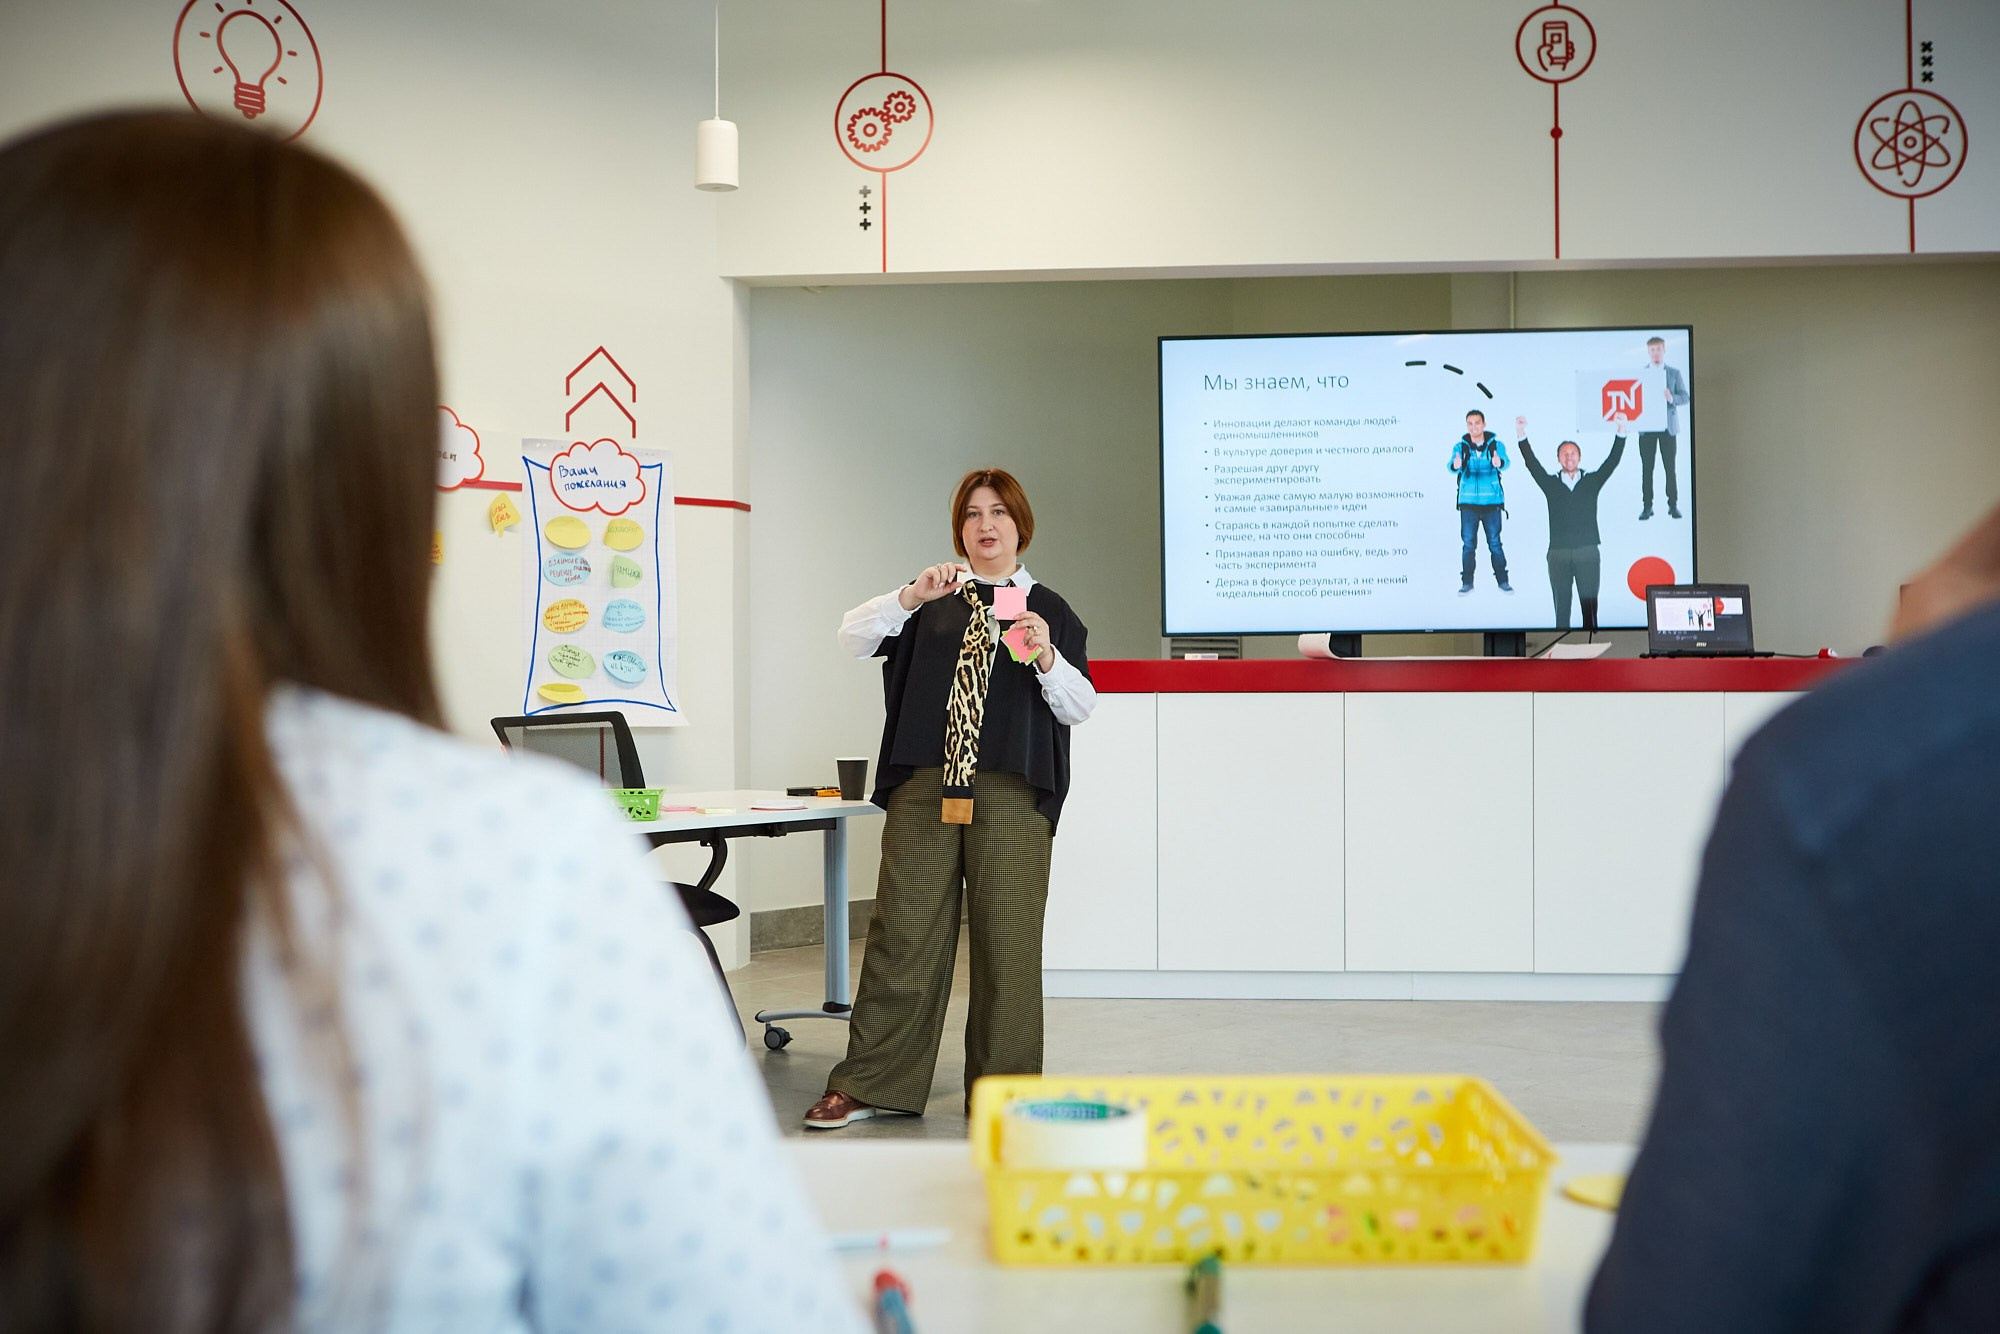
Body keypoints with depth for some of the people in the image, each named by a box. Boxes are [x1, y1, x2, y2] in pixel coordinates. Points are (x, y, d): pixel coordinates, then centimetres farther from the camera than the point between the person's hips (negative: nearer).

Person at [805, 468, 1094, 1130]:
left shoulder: (1050, 610, 14)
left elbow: (1079, 707, 7)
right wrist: (911, 596, -11)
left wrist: (1046, 658, -12)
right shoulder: (932, 603, 16)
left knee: (1007, 940, -1)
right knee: (903, 932, -1)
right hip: (924, 784, 1)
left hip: (1013, 795, -1)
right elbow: (853, 638, 4)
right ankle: (868, 1084, 6)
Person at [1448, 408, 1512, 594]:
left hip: (1492, 502, -1)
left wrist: (1499, 463, -43)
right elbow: (1453, 466, -15)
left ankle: (1502, 580, 12)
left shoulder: (1496, 445, 0)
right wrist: (1456, 465, -40)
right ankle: (1467, 582, 9)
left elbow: (1505, 463, -18)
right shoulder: (1460, 447, 2)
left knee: (1495, 543, 2)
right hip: (1468, 502, 1)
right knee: (1468, 543, 1)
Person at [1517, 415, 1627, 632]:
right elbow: (1532, 464, 1)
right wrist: (1521, 435, -11)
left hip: (1588, 551, 0)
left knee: (1590, 605, -3)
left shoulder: (1592, 481, 12)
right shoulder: (1551, 484, 11)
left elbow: (1612, 461, 4)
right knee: (1562, 607, -1)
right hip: (1558, 554, 0)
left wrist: (1621, 433, -9)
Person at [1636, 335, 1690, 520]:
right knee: (1646, 468, 0)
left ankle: (1673, 505, 6)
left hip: (1668, 426, 0)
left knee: (1670, 467, 0)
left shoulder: (1674, 373, 7)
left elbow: (1685, 397, 3)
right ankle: (1647, 506, 4)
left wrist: (1672, 398, -17)